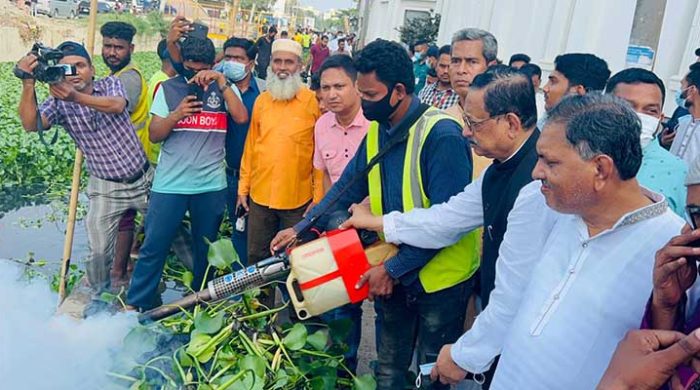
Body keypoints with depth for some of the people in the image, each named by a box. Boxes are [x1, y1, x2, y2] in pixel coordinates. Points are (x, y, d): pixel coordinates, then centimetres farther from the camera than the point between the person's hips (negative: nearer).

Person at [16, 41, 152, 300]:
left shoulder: (111, 84, -6)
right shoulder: (59, 103, -6)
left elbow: (117, 106, -30)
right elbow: (31, 124, -25)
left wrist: (78, 97, -46)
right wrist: (28, 84, -38)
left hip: (144, 179, 0)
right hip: (105, 189, 0)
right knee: (98, 251, 1)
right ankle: (99, 296, 27)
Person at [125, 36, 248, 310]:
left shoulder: (223, 88, 4)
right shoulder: (168, 88, 5)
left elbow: (241, 118, -14)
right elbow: (154, 135, 1)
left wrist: (221, 82, -18)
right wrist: (176, 115, -16)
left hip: (211, 185, 1)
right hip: (169, 184, 0)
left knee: (205, 249, 14)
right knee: (154, 247, 1)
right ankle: (135, 304, 12)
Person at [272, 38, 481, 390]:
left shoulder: (441, 135, -24)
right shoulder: (376, 131, 0)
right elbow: (347, 187, 8)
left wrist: (393, 269, -23)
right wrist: (300, 229, -1)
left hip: (439, 276, -6)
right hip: (393, 273, 6)